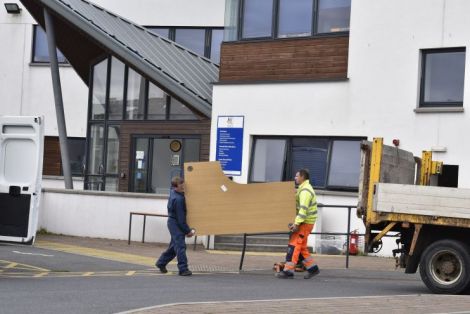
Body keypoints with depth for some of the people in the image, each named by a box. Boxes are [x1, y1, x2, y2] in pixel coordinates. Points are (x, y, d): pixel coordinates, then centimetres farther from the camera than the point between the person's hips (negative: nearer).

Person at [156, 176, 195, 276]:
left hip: (173, 222, 10)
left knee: (174, 245, 17)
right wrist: (187, 231, -14)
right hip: (176, 223, -10)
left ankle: (161, 263, 29)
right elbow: (180, 218, -21)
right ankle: (183, 269, -11)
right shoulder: (178, 199, -24)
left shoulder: (173, 192, 1)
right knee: (180, 246, -10)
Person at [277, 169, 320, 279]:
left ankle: (288, 270, -12)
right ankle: (312, 268, 17)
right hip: (304, 222, 10)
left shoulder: (305, 191, -17)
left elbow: (303, 209, -27)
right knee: (301, 246, 13)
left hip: (305, 222, -10)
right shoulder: (303, 188, 17)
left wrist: (296, 223, -31)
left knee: (294, 245, -11)